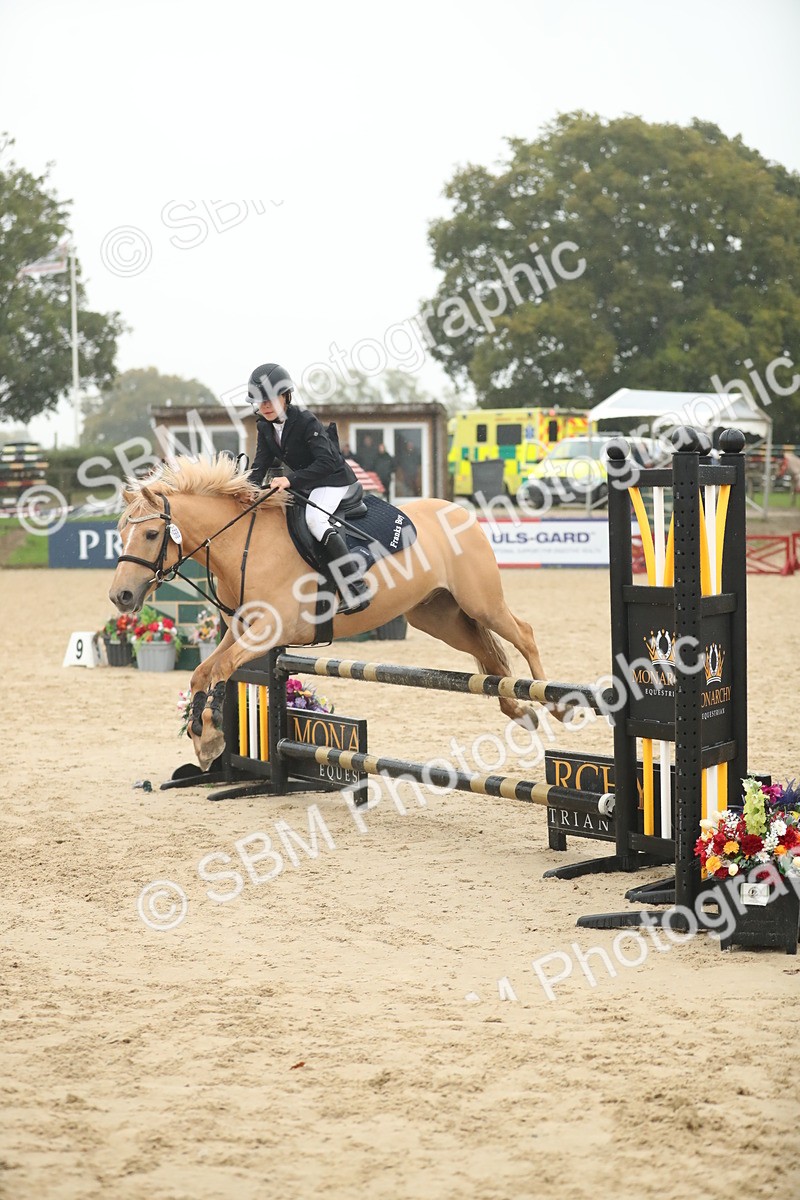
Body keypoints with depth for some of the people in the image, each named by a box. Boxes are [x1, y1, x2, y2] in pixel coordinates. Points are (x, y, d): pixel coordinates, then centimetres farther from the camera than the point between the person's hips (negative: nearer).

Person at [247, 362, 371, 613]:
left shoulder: (306, 421, -23)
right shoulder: (265, 427, 1)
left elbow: (326, 462, -31)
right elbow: (261, 463, -1)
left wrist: (291, 479, -40)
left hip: (333, 480, -10)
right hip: (302, 484, 10)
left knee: (314, 518, -33)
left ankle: (356, 588, -38)